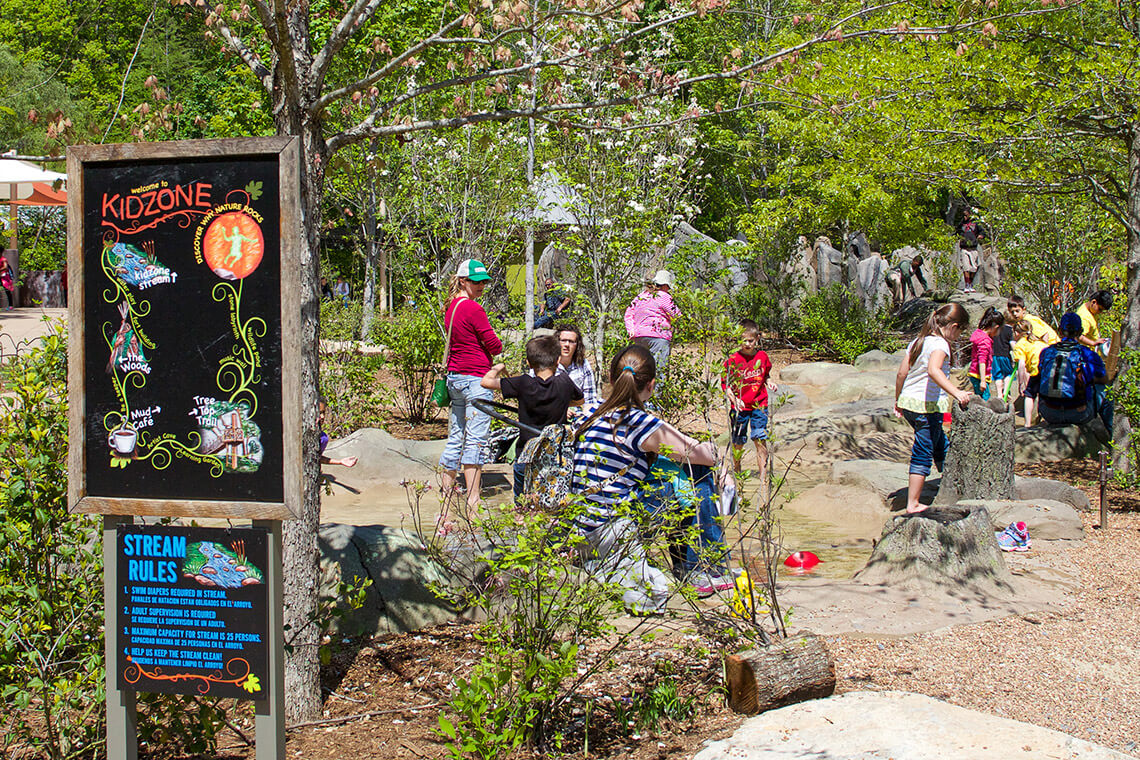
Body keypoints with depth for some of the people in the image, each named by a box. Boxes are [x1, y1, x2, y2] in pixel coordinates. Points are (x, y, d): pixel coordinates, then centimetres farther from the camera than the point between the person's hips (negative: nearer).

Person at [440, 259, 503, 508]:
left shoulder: (451, 307, 13)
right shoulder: (473, 308, -14)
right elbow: (494, 345, -10)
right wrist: (497, 347, 12)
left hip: (454, 376, 9)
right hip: (475, 377, -9)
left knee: (456, 437, 15)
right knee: (475, 440, -8)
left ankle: (446, 491, 21)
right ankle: (473, 500, -8)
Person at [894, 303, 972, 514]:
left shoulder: (917, 342, 11)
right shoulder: (940, 344, -14)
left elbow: (901, 373, 14)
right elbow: (933, 370, -33)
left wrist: (898, 400, 26)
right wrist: (956, 392, -41)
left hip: (908, 402, 9)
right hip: (927, 406, -9)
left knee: (940, 444, 25)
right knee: (923, 454, -1)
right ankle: (913, 504, 2)